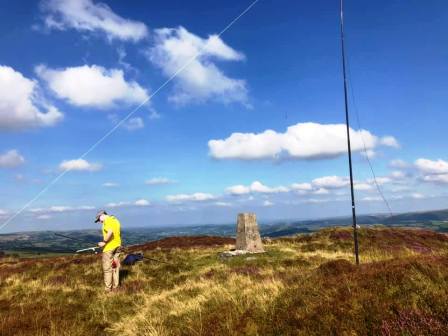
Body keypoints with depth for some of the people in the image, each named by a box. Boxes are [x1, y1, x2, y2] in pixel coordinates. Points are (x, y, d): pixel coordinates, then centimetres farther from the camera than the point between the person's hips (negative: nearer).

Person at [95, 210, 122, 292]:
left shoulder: (107, 220, -10)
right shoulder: (115, 220, 16)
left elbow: (110, 232, -25)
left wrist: (104, 242, -17)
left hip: (109, 247, -8)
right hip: (117, 246, 8)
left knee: (107, 268, 0)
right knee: (115, 266, 13)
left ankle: (108, 288, 5)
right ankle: (115, 287, 18)